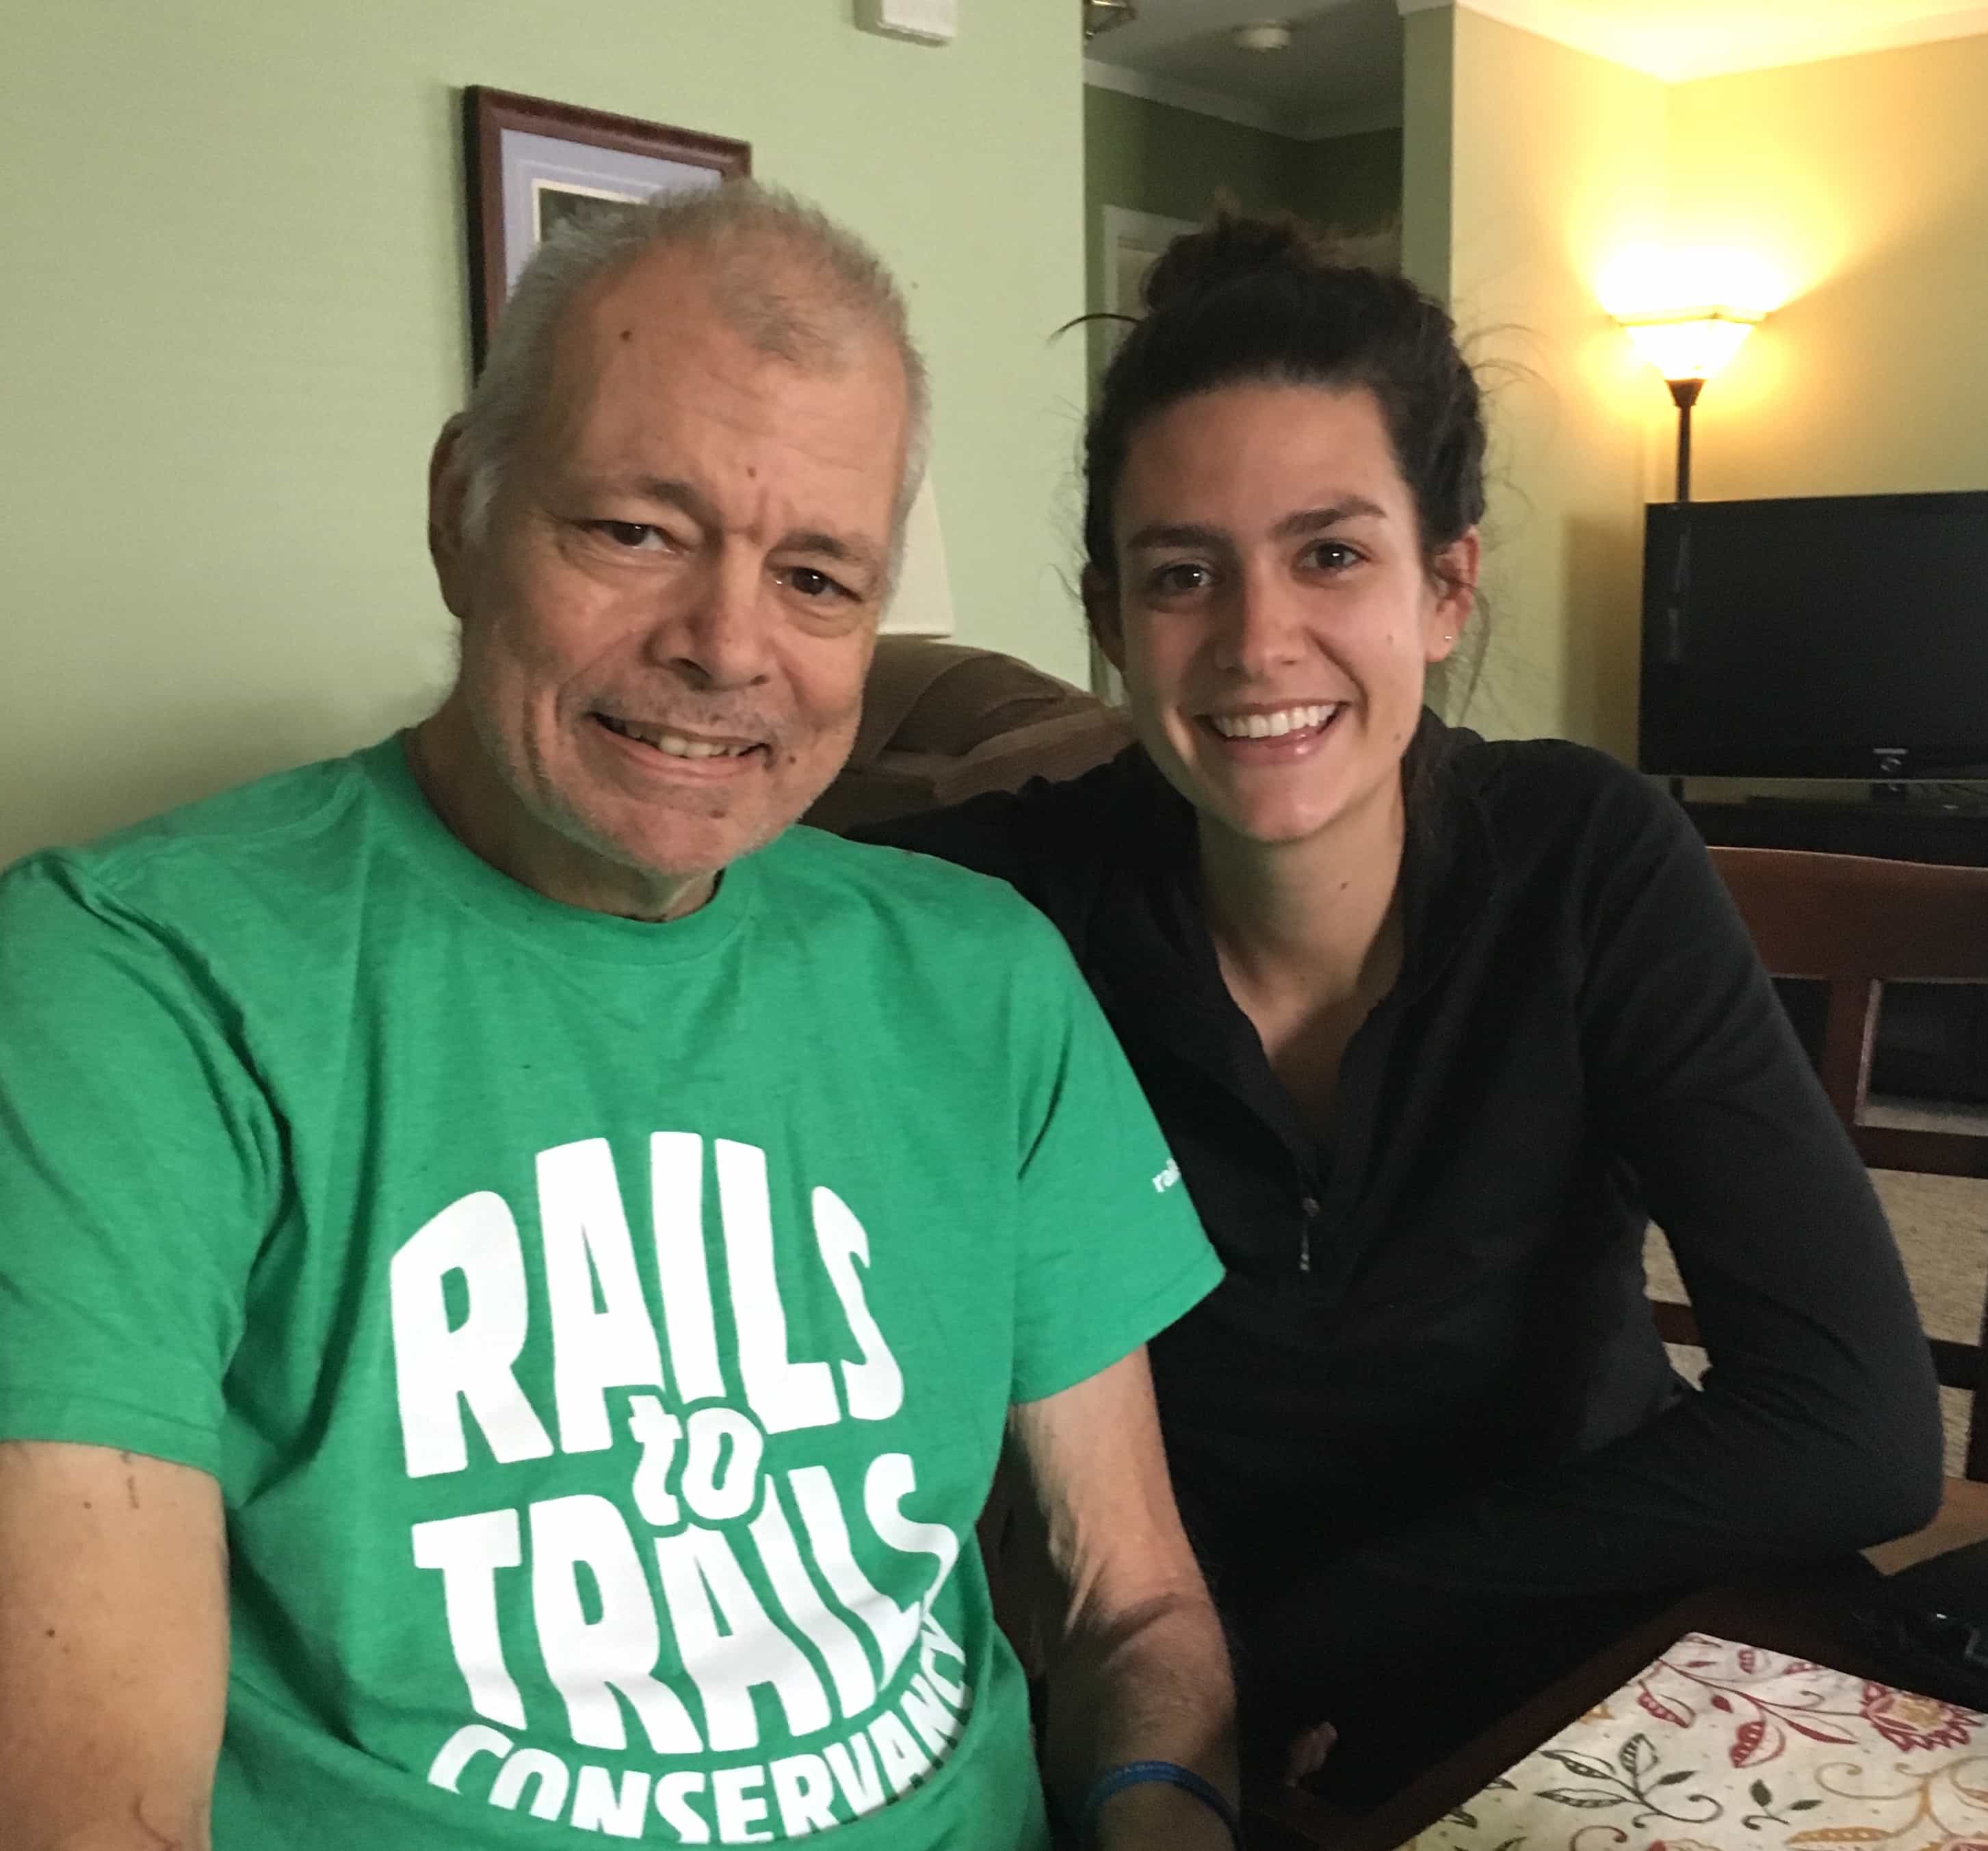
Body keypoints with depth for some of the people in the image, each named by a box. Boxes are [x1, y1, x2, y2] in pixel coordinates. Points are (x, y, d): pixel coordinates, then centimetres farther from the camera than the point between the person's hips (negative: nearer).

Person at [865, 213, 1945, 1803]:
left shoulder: (1591, 864, -14)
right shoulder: (1005, 904, -15)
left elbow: (1860, 1432, -18)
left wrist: (1305, 1634, -18)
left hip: (1598, 1658, 1)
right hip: (1179, 1715, 0)